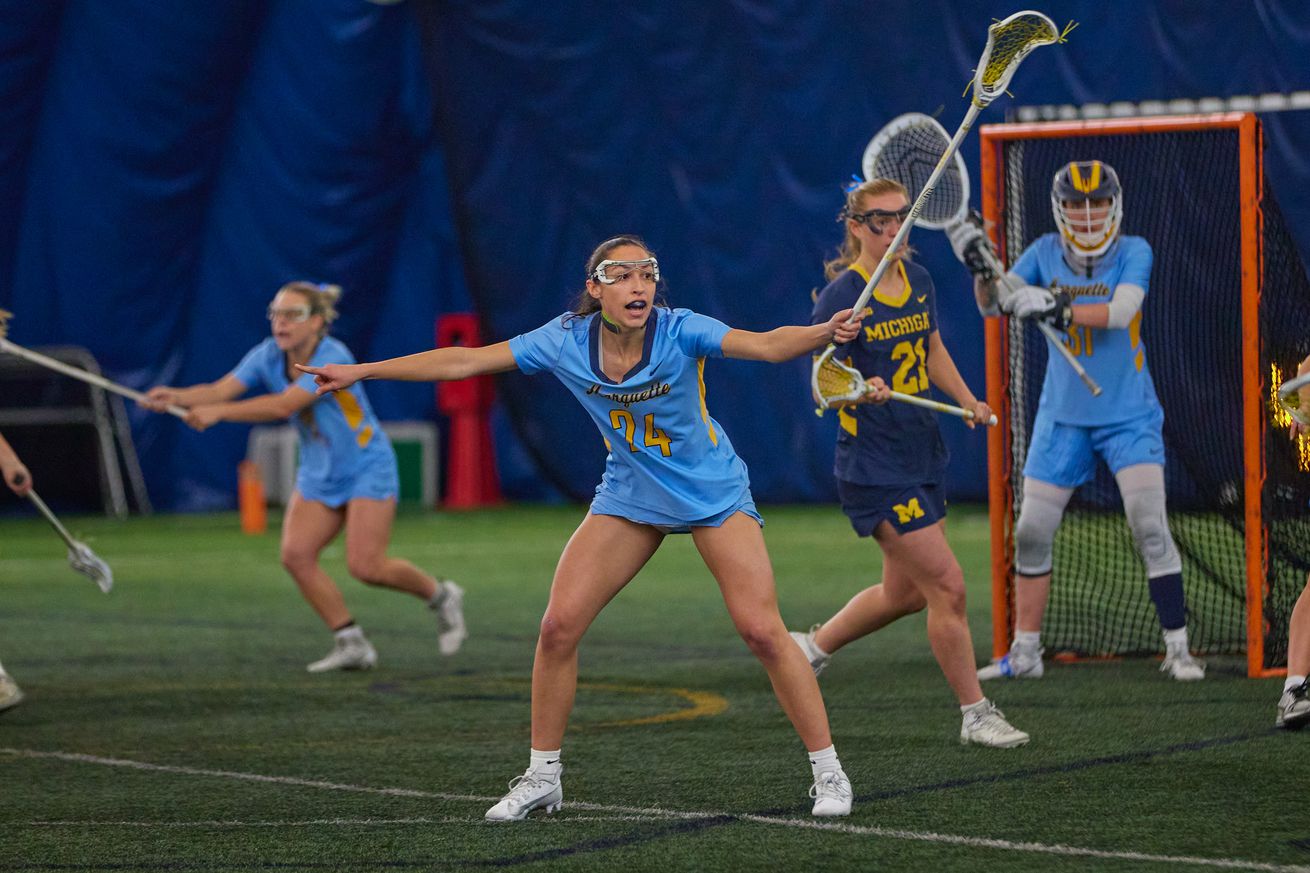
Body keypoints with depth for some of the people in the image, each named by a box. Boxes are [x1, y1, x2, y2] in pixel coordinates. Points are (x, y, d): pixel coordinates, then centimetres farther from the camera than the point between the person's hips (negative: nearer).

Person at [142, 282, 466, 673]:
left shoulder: (333, 358, -26)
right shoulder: (268, 356, -6)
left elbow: (284, 405, -36)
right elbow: (220, 389, -19)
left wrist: (219, 412, -43)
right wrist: (177, 397, -39)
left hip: (367, 469, -7)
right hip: (319, 475, 7)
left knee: (365, 566, -12)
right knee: (295, 555, -10)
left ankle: (441, 596, 16)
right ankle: (352, 644, 2)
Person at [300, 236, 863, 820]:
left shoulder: (680, 332, -24)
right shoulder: (566, 341, -15)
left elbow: (766, 345, -38)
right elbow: (464, 361, -8)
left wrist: (824, 333, -59)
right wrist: (362, 371, -6)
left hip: (713, 495, -3)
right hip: (629, 498, 3)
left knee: (761, 630, -13)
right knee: (558, 625, -7)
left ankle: (827, 770, 2)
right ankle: (543, 777, 10)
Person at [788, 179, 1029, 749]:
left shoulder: (918, 281, 6)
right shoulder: (841, 296, -15)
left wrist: (966, 400, 6)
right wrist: (855, 390, -35)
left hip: (924, 456, 8)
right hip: (874, 466, -8)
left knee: (905, 591, 16)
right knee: (947, 585, -9)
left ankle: (813, 646, 38)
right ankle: (975, 714, 4)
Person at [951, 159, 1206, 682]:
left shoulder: (1134, 252, -8)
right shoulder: (1045, 253, 1)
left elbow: (1121, 311, -25)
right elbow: (993, 305, -4)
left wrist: (1058, 309, -40)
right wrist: (981, 268, -25)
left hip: (1128, 414, -3)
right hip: (1062, 415, 3)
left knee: (1150, 526, -15)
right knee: (1030, 533, 3)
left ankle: (1178, 649, -7)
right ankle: (1025, 653, 15)